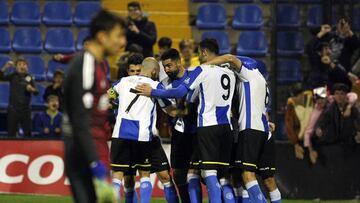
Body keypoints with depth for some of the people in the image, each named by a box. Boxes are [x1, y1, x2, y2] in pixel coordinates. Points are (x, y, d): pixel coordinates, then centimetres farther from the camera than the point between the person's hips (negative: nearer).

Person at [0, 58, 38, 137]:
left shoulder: (30, 78, 4)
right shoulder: (13, 76, 1)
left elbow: (36, 92, 0)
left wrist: (32, 89, -23)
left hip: (25, 108, 1)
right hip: (13, 108, -1)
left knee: (28, 132, 5)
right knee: (11, 132, 1)